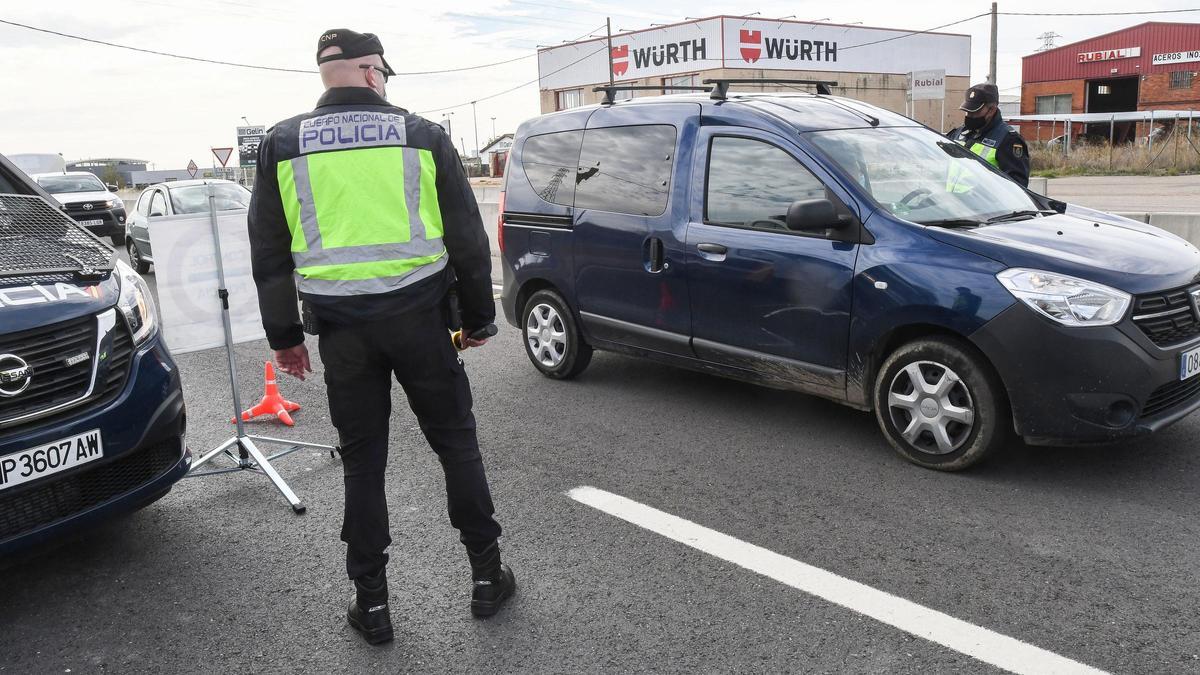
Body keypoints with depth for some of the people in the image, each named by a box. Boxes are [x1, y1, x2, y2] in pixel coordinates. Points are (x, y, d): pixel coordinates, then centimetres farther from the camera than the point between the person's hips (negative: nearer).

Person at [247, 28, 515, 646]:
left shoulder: (282, 145, 5)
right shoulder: (424, 137, 1)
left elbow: (268, 253, 7)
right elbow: (467, 238, 3)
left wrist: (283, 335, 15)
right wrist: (478, 317, 13)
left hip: (342, 328, 1)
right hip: (419, 316, -1)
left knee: (362, 461, 12)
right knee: (456, 442, 13)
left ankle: (371, 603, 20)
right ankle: (487, 576, 21)